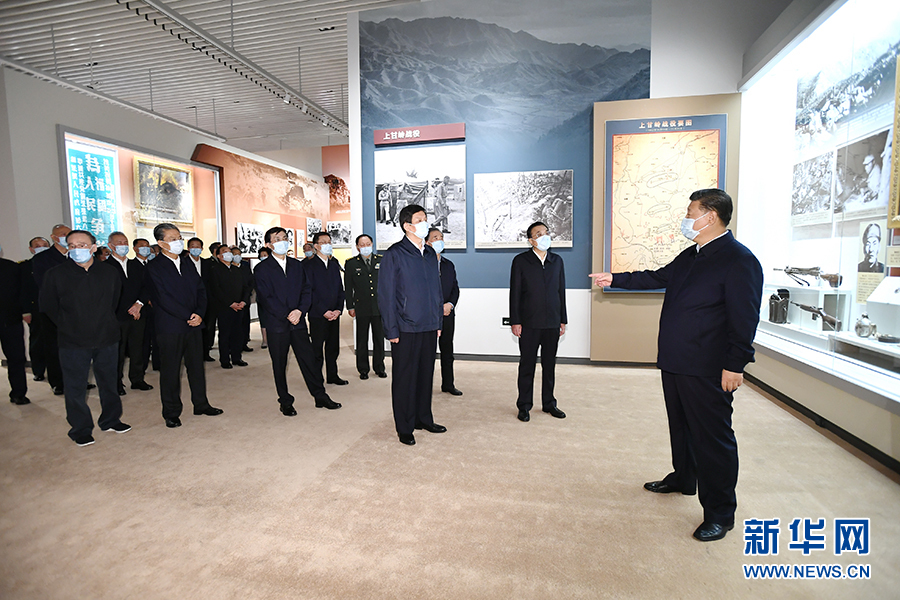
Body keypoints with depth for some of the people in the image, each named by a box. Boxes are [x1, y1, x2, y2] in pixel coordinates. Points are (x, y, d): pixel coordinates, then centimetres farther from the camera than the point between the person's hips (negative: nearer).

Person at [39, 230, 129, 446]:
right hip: (73, 341, -2)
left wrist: (106, 322, 10)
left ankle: (110, 420, 30)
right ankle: (81, 429, 21)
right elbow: (48, 307, 5)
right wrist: (68, 325, 4)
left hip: (107, 339, 2)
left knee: (109, 383, 13)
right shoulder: (55, 274, -4)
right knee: (76, 388, 5)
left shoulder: (108, 272, 2)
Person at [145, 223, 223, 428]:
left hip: (194, 325, 5)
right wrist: (188, 316, -14)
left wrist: (199, 314, -7)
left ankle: (201, 404, 25)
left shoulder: (188, 265, 13)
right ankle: (171, 413, 17)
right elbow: (164, 298, -13)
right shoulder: (154, 267, -5)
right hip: (170, 328, -5)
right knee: (170, 371, 5)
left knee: (196, 366, 12)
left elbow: (201, 290, 9)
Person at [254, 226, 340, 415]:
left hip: (298, 321, 3)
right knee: (279, 365, 7)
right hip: (276, 324, -3)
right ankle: (285, 402, 21)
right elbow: (265, 298, -8)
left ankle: (321, 397, 16)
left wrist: (300, 310, -10)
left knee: (309, 359, 5)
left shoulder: (297, 265, 11)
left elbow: (306, 291, 8)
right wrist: (287, 315, -13)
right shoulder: (262, 268, -2)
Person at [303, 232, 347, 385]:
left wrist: (338, 309, 0)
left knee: (333, 347, 12)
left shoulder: (334, 264, 14)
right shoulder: (309, 265, -5)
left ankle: (332, 376, 25)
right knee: (317, 349, 2)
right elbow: (309, 291, -10)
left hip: (334, 314, 6)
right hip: (317, 315, -5)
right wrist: (324, 311, -14)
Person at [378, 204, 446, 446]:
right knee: (405, 377, 5)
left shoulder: (430, 253, 11)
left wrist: (438, 322, 13)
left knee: (426, 374, 15)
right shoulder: (395, 254, -7)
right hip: (406, 328, -6)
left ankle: (423, 418, 31)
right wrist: (391, 330, -11)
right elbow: (386, 295, -8)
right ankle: (405, 427, 19)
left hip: (429, 327, 6)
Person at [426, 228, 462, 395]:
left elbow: (455, 288, 13)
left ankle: (448, 384, 25)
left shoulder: (449, 265, 14)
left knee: (447, 352, 13)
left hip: (447, 314, 6)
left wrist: (450, 304, -5)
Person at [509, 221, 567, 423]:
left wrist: (563, 320, 8)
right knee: (527, 365, 4)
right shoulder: (520, 261, -1)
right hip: (529, 323, -3)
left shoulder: (557, 260, 10)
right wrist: (515, 321, -8)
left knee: (549, 364, 12)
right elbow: (515, 293, -3)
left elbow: (561, 291, 11)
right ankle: (524, 406, 16)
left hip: (552, 323, 4)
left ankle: (549, 403, 26)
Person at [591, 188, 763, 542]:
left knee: (713, 437, 2)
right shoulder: (689, 256, 12)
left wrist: (735, 365, -19)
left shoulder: (739, 260, -15)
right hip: (675, 363, 9)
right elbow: (656, 278, 24)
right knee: (681, 426, 23)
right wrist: (614, 280, 23)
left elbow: (745, 318, -17)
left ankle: (720, 513, 18)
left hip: (707, 370, -9)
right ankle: (683, 479, 43)